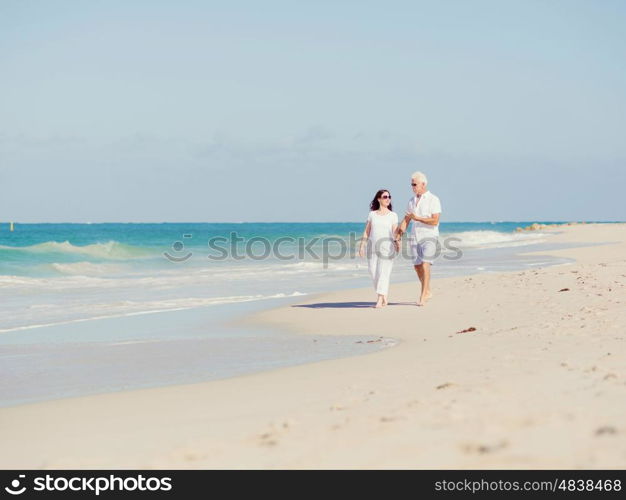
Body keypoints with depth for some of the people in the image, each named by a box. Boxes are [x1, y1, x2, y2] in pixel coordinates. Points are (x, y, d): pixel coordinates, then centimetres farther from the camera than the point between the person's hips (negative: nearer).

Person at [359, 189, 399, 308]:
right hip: (373, 246, 3)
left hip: (387, 246, -3)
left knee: (383, 272, -11)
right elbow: (366, 232, 10)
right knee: (373, 271, -1)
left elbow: (395, 232, -2)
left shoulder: (393, 215, 6)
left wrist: (396, 242, -20)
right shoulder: (372, 214, 11)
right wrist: (362, 246, 1)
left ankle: (380, 300, -13)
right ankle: (384, 296, 14)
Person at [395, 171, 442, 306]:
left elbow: (435, 221, -16)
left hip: (429, 237, -6)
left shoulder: (433, 200, -7)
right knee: (417, 266, 6)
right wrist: (398, 235, 5)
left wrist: (418, 218, -17)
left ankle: (423, 295, -16)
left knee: (425, 264, -17)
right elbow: (406, 220, 15)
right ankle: (427, 292, 22)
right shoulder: (412, 201, 12)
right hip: (415, 237, 6)